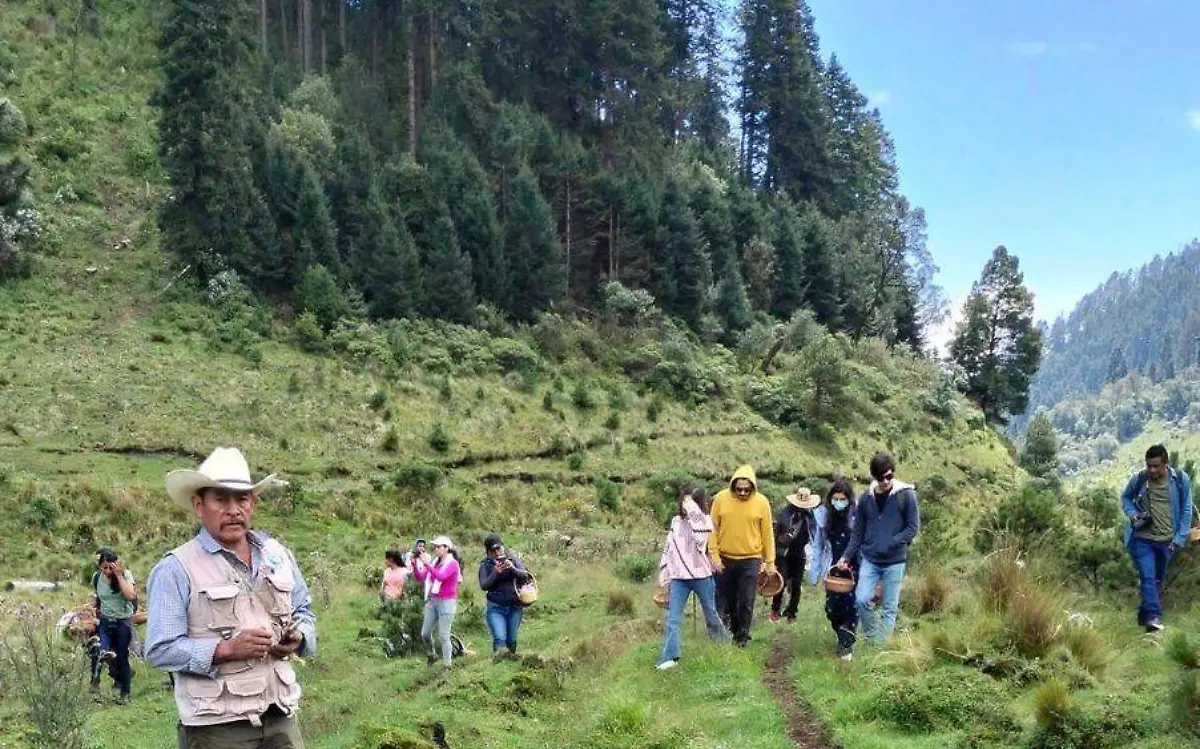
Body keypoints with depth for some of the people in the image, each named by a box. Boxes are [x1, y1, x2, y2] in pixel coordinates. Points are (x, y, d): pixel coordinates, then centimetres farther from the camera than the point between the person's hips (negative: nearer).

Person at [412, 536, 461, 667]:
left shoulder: (452, 563, -10)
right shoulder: (435, 562, 9)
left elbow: (440, 576, -27)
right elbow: (420, 577, 6)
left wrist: (426, 564, -29)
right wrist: (415, 565, -9)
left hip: (446, 602, -7)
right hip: (432, 601, 7)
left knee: (443, 635, -6)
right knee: (425, 634, 11)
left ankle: (447, 665, 2)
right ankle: (432, 654, 35)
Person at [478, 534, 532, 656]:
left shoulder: (513, 558, 3)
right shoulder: (485, 565, -1)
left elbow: (525, 575, -4)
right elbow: (484, 585, -11)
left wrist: (513, 568, -22)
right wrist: (496, 572, -26)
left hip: (515, 606, 2)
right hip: (495, 608, -2)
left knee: (512, 640, 6)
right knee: (500, 639, -17)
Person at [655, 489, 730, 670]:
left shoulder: (705, 521, -6)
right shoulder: (676, 521, 7)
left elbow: (700, 539, -26)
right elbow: (668, 546, 15)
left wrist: (693, 514, -24)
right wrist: (664, 569, 12)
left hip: (701, 576, -3)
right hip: (679, 577, 3)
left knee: (711, 614, 15)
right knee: (673, 618, -5)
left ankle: (725, 646, 36)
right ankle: (670, 656, -4)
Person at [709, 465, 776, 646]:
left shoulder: (761, 502, -7)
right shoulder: (721, 498, -7)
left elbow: (767, 533, -1)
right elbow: (713, 529, -2)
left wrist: (770, 562, 2)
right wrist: (714, 555, -7)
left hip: (750, 560, -1)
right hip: (724, 559, 1)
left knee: (746, 602, 0)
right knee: (724, 599, 12)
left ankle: (742, 636, 15)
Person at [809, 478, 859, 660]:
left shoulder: (856, 516, -10)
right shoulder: (822, 515, -1)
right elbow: (817, 546, 5)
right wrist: (814, 572, 4)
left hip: (853, 569, -3)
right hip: (832, 570, 3)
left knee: (850, 606, -6)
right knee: (832, 608, 2)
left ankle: (846, 645, 5)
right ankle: (843, 637, 25)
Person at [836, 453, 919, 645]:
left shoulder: (906, 495, -5)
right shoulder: (866, 498, 5)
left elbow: (913, 527, -5)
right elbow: (858, 532, 11)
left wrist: (891, 544, -16)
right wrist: (847, 556, 1)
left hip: (894, 561, -2)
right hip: (869, 560, 2)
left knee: (890, 608, 1)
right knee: (862, 599, -12)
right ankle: (871, 638, 8)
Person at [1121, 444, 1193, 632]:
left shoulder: (1181, 479, -8)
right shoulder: (1138, 479, -9)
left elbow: (1186, 511, 0)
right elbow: (1125, 498, 11)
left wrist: (1180, 539, -5)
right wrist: (1132, 514, -9)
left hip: (1167, 540, 2)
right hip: (1142, 538, -2)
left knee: (1158, 580, 14)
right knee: (1148, 577, -16)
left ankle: (1144, 615, 29)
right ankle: (1153, 617, -17)